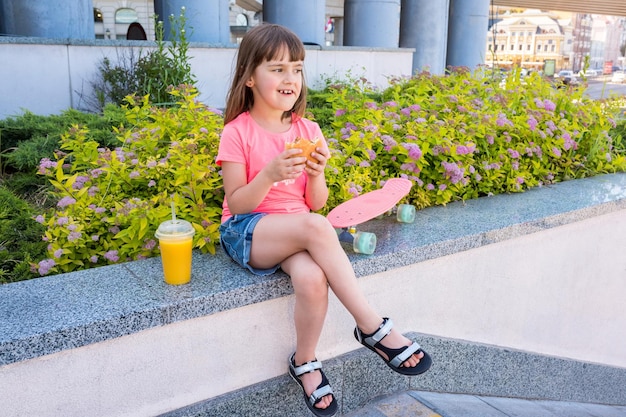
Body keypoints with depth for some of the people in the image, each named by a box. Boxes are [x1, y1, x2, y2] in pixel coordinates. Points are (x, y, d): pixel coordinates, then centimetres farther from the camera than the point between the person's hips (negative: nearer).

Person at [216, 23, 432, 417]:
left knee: (312, 277, -32)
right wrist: (270, 174, -25)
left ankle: (305, 362, -4)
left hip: (298, 230, 4)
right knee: (315, 227, -35)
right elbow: (236, 203, -9)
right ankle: (374, 327, -22)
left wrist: (316, 174, -16)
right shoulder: (237, 133, -6)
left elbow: (316, 203, 6)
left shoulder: (308, 131, 5)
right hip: (246, 231, -3)